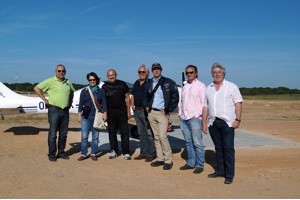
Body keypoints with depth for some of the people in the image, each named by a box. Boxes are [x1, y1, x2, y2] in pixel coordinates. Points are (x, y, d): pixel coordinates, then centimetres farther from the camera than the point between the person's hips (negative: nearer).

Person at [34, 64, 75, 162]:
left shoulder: (68, 82, 12)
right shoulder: (50, 81, -5)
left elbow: (72, 91, 30)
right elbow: (37, 88, -7)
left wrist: (70, 102, 18)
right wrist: (45, 100, -8)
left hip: (65, 111, 5)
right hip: (54, 110, -5)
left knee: (63, 133, 9)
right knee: (52, 134, -2)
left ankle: (61, 152, 20)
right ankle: (52, 154, 7)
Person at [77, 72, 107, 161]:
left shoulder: (101, 91, 10)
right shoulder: (84, 91, 8)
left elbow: (104, 103, 8)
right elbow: (80, 104, 8)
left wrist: (105, 113, -2)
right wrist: (79, 115, 3)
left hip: (97, 116, 1)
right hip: (86, 116, 0)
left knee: (95, 136, 4)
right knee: (84, 136, -5)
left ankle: (93, 154, 14)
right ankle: (83, 154, 5)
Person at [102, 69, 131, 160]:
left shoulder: (122, 84, 1)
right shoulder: (105, 86, 5)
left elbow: (127, 98, 4)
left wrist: (128, 111, 0)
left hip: (122, 112, -2)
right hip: (110, 112, 2)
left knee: (125, 132, -2)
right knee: (112, 132, 9)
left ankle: (126, 152, 4)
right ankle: (113, 151, 20)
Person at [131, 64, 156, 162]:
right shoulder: (136, 83, 16)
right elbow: (133, 95, 25)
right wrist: (132, 105, 12)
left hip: (146, 111, -8)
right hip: (137, 111, 8)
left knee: (149, 133, -5)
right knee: (141, 133, 13)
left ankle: (151, 154, 2)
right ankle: (143, 153, 21)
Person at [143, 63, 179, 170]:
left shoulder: (168, 82, -4)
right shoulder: (148, 84, 11)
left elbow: (175, 97, -6)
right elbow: (145, 96, 27)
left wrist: (169, 110, -8)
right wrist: (146, 106, 11)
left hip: (162, 113, -5)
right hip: (151, 113, 6)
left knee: (163, 137, -12)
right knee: (156, 137, 10)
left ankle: (168, 160, -2)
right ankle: (160, 158, 18)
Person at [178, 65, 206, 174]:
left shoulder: (201, 86, -2)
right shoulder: (184, 86, 18)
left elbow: (204, 103, -7)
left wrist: (197, 115, -12)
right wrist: (180, 113, 13)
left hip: (194, 118, -6)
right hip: (183, 118, 6)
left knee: (197, 143, -5)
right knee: (188, 142, 11)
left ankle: (200, 165, 3)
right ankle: (191, 163, 19)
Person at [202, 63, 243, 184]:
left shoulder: (231, 87, 2)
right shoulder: (209, 88, 14)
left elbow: (238, 104, -3)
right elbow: (205, 107, 14)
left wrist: (238, 119, -12)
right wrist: (204, 123, 10)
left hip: (227, 122, -4)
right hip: (213, 123, 4)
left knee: (228, 148, -4)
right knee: (218, 148, 11)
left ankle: (229, 175, 2)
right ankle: (220, 171, 22)